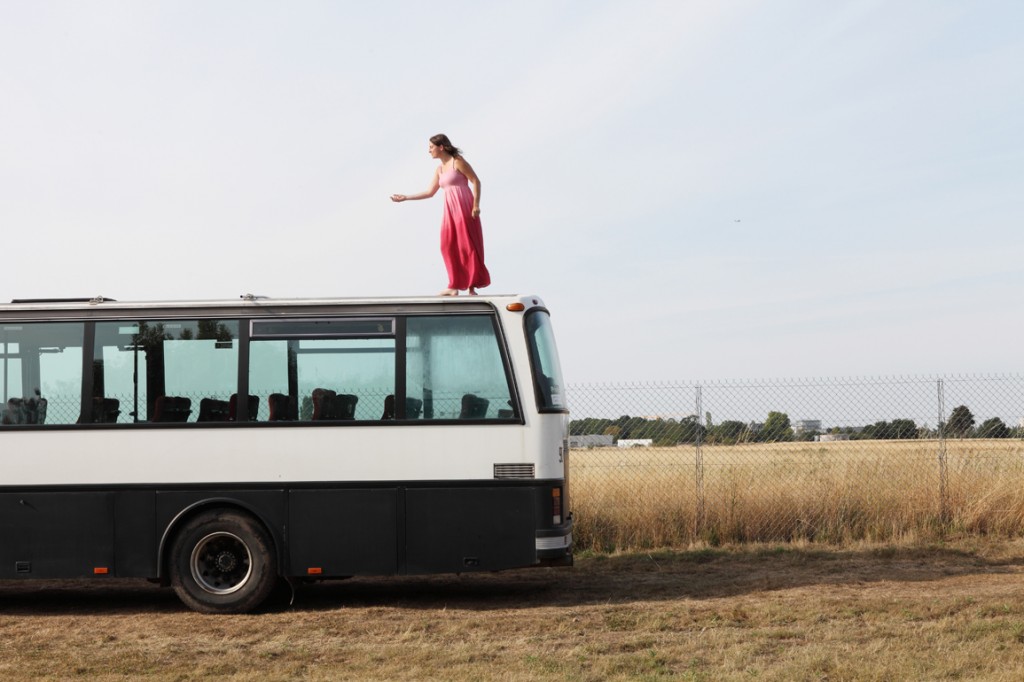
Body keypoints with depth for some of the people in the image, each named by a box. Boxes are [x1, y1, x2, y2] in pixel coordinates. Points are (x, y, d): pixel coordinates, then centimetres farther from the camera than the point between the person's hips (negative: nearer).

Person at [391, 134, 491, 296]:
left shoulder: (458, 162, -5)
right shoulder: (439, 170, 16)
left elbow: (476, 181, -8)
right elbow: (430, 192, 21)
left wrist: (476, 205, -17)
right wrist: (405, 197, 19)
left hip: (464, 208, -7)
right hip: (450, 210, 7)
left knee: (467, 244, -7)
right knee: (448, 246, 0)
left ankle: (472, 286, -6)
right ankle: (455, 286, 2)